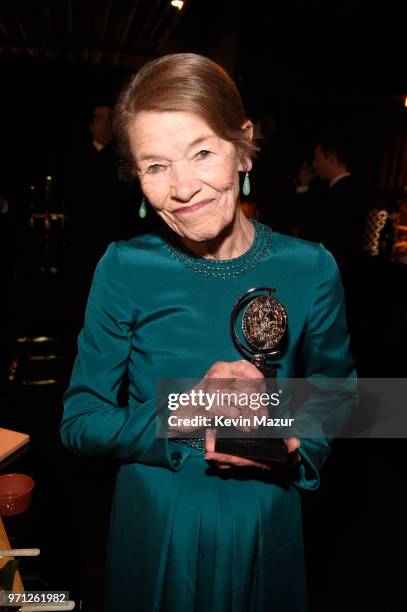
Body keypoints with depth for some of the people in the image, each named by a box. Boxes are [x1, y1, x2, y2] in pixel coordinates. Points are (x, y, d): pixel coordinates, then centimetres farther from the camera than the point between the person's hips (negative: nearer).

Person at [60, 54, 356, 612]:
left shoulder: (310, 269, -12)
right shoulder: (125, 269, -14)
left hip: (265, 528, 1)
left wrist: (295, 446, -17)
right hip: (154, 529, 0)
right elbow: (79, 422, -9)